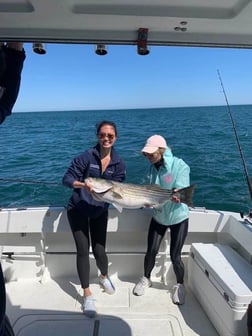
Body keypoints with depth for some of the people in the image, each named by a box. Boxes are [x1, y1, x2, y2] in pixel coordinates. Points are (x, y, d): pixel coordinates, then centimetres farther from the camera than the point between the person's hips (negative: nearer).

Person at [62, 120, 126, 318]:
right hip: (78, 210, -2)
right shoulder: (86, 157, -17)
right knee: (83, 250, -1)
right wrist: (83, 184, -37)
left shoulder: (119, 164, -8)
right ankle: (87, 295, 18)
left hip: (100, 211, 2)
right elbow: (67, 179, -19)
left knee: (99, 250, 5)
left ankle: (104, 277, 40)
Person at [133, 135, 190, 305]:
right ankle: (146, 279, 36)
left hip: (178, 217, -4)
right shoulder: (153, 167, -3)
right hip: (158, 216, 4)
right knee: (151, 251, 7)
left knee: (175, 256, 2)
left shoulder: (180, 166, -19)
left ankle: (180, 285, 31)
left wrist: (177, 196, -45)